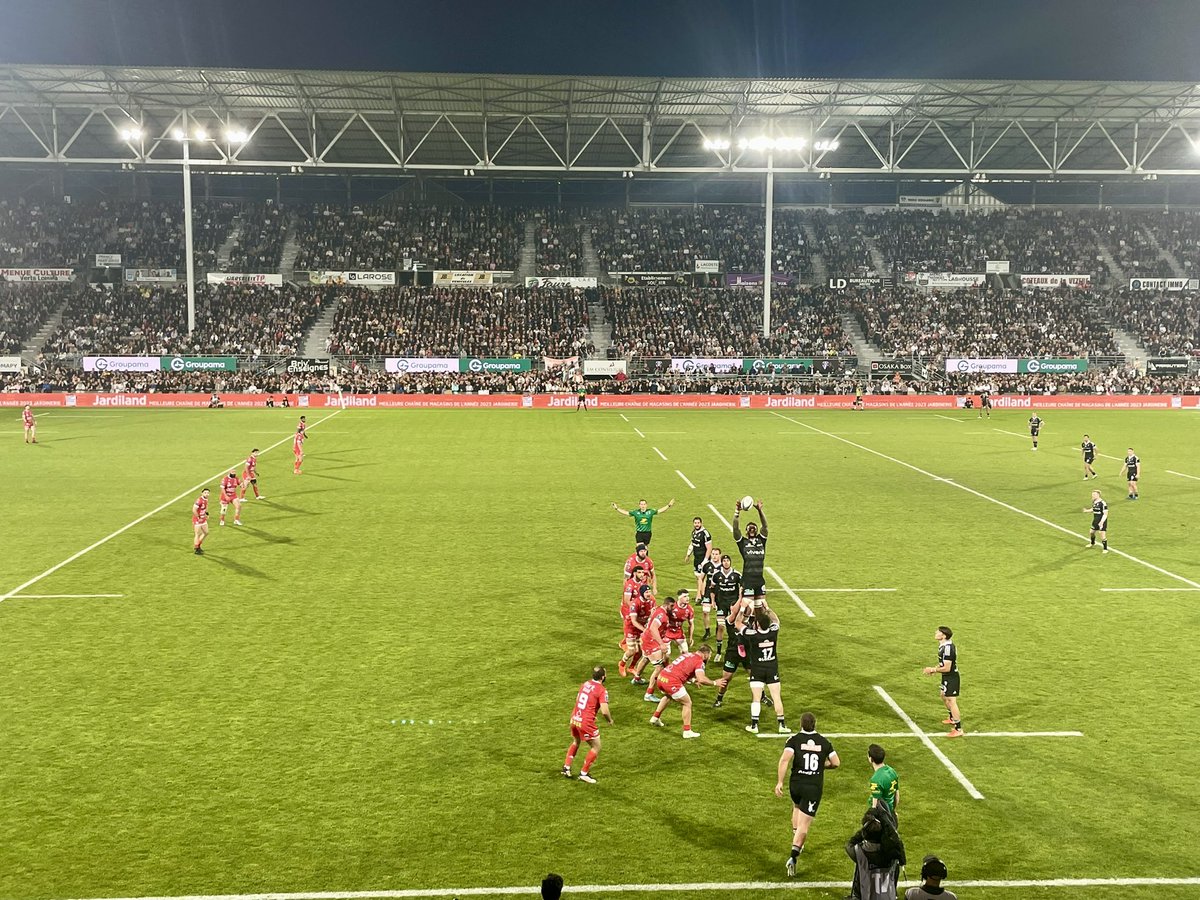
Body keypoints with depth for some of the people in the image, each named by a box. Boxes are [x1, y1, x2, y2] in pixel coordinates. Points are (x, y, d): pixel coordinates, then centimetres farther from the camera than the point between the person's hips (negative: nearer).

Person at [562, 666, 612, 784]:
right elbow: (604, 711, -21)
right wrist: (610, 720, 0)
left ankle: (566, 767, 30)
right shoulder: (602, 690, -14)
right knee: (596, 747, 10)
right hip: (586, 723, -7)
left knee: (575, 742, 31)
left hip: (574, 719, 7)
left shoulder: (585, 684, 8)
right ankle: (584, 773, 13)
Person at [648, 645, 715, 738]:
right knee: (687, 704, 10)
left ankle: (655, 718, 43)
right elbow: (701, 679, -17)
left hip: (661, 677, 8)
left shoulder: (688, 654, 20)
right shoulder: (699, 661, -3)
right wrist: (714, 683, -3)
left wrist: (693, 680, 33)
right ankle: (687, 731, 11)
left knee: (668, 696, 37)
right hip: (672, 682, -8)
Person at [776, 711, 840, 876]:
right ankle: (793, 856, -15)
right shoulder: (824, 741, 2)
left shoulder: (794, 739, -5)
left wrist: (779, 781, -15)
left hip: (796, 784, 1)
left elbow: (785, 759, -18)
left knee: (797, 808, 32)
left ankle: (797, 844, 34)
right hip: (814, 787, -1)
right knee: (804, 824, 0)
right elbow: (836, 763, 4)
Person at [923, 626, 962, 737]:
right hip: (946, 677, 11)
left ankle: (958, 729, 0)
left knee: (951, 701, -7)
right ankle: (952, 718, 49)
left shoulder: (947, 648, -28)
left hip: (951, 677, -11)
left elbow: (947, 668, -27)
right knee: (944, 696, 28)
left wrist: (933, 670, -17)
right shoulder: (943, 645, 4)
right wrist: (935, 669, 2)